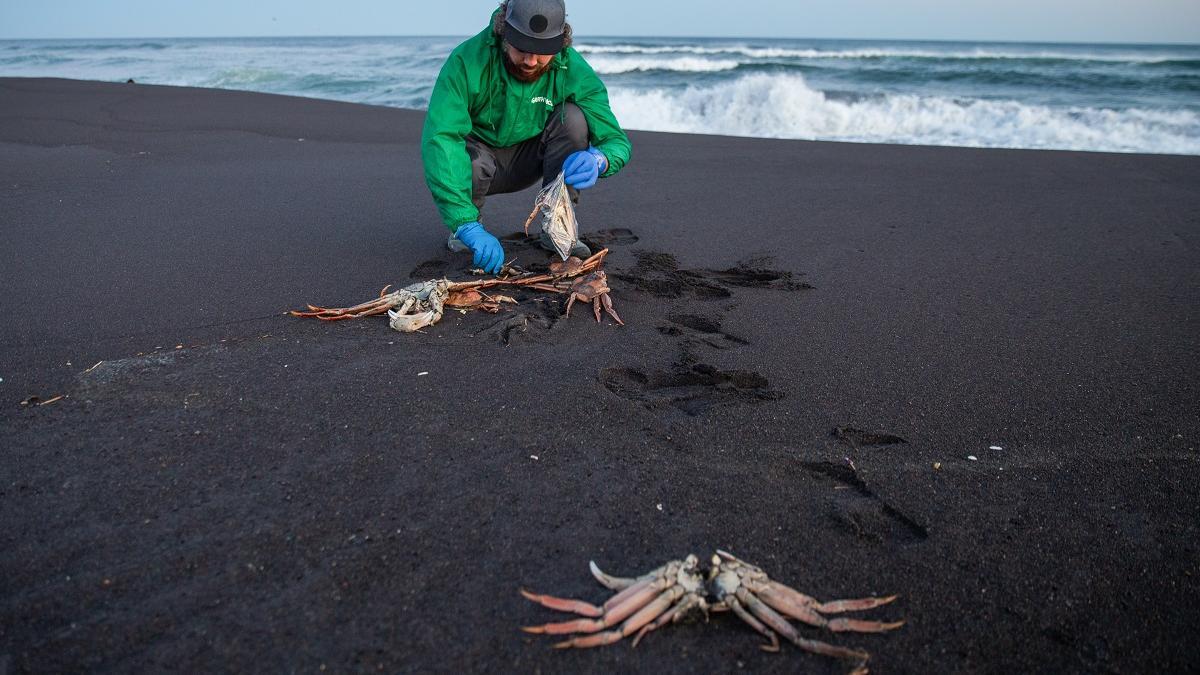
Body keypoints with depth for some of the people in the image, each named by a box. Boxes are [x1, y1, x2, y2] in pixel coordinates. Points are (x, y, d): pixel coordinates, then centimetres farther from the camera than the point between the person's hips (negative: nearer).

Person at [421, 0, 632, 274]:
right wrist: (467, 224, -50)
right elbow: (439, 138, -39)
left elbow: (617, 141, -20)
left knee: (573, 117, -25)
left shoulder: (574, 71, -21)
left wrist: (598, 159, -47)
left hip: (528, 159, 2)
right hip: (478, 154, -1)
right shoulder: (468, 60, -29)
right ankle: (462, 228, -2)